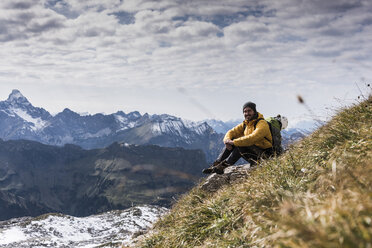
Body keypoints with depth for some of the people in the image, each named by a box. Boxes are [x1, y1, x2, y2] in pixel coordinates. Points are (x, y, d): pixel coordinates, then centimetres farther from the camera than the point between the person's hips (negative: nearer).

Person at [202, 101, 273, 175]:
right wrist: (227, 139, -21)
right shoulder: (245, 124, 10)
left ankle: (223, 166, -27)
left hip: (264, 155, -8)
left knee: (241, 145, -30)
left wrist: (234, 142, -33)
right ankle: (216, 165, -13)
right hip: (253, 152, 8)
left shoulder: (262, 124, -17)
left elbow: (252, 138, -32)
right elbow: (232, 132, 3)